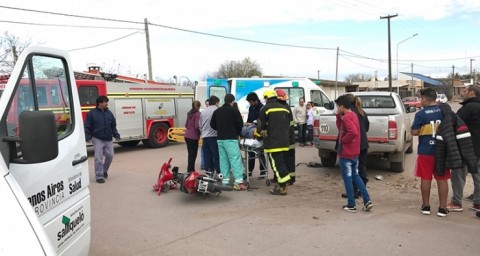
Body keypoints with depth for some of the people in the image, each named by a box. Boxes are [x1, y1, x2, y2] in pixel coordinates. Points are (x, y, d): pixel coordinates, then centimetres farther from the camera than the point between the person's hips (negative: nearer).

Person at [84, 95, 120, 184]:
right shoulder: (92, 113, -4)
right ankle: (99, 176, 4)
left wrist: (116, 135, 5)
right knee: (99, 158, -4)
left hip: (108, 139, 4)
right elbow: (87, 126, -2)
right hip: (97, 139, -4)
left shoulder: (109, 113, 9)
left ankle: (104, 170, 31)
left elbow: (113, 125, 14)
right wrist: (88, 136, -12)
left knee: (110, 156, 6)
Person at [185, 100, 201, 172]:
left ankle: (190, 170, 22)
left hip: (187, 136, 8)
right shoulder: (198, 114, -11)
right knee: (193, 154, -1)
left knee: (190, 154, 15)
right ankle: (190, 170, 0)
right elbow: (197, 126, -17)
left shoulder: (189, 113, 13)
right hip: (193, 137, -8)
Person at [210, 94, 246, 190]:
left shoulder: (217, 111, 12)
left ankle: (225, 181, 10)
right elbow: (240, 124, -5)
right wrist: (237, 133, 12)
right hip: (231, 139, -6)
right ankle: (239, 182, -12)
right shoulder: (234, 110, -4)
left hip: (220, 139, 6)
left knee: (223, 160, 9)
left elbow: (212, 124, 14)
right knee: (235, 159, -7)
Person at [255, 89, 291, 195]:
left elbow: (260, 125, -2)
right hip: (285, 142, 7)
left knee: (277, 164, -4)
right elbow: (288, 124, 19)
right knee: (282, 163, 15)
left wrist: (258, 134, 16)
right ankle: (281, 184, 21)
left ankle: (282, 188, -3)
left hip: (273, 143, -7)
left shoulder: (266, 108, -5)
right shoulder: (285, 108, 15)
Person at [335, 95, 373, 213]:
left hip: (346, 153, -9)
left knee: (347, 178, 2)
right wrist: (338, 116, 7)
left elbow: (353, 133, -33)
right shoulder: (353, 115, 10)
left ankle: (351, 205, 10)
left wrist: (343, 140, -18)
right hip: (355, 152, 9)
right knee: (355, 176, 18)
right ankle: (367, 201, 14)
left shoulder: (346, 117, -19)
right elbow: (341, 129, 16)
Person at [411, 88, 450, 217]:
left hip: (425, 151, -3)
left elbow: (414, 132, -13)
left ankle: (426, 206, 17)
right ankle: (443, 208, 12)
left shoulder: (421, 114, -12)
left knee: (426, 178, 8)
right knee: (442, 179, 8)